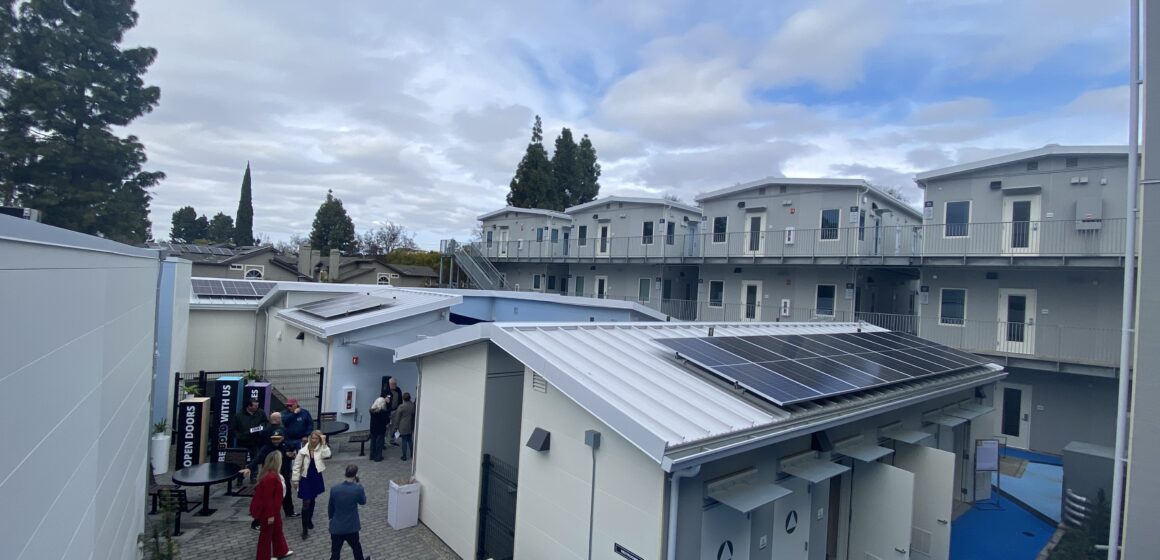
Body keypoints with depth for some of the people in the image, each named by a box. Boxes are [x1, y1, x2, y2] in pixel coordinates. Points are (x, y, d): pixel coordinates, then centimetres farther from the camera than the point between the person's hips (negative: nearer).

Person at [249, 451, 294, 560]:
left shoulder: (270, 474, 1)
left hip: (272, 509, 10)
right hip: (266, 511, -10)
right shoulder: (271, 477, -32)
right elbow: (268, 498, -28)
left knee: (277, 529, 23)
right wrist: (270, 515, -22)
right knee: (266, 534, 8)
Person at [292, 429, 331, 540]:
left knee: (312, 501, 20)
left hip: (317, 478, 2)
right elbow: (297, 466, -6)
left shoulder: (320, 449, -9)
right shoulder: (303, 451, -13)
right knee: (306, 503, -4)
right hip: (306, 479, -2)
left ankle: (309, 520, 42)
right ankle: (305, 529, 3)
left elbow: (327, 455, -30)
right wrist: (295, 480, -5)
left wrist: (324, 443, -29)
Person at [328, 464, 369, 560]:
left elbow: (330, 508, 2)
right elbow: (363, 502, 1)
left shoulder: (334, 489, -12)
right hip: (351, 527, -1)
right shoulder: (358, 489, -20)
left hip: (336, 527, 1)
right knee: (356, 547, 24)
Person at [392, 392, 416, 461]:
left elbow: (397, 418, -9)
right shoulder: (413, 406, -2)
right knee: (410, 440, 16)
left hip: (403, 427, -4)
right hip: (410, 427, 4)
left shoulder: (401, 407, -15)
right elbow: (414, 417, 6)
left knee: (404, 440, 3)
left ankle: (404, 456, 10)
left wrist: (396, 426, 2)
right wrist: (413, 426, 17)